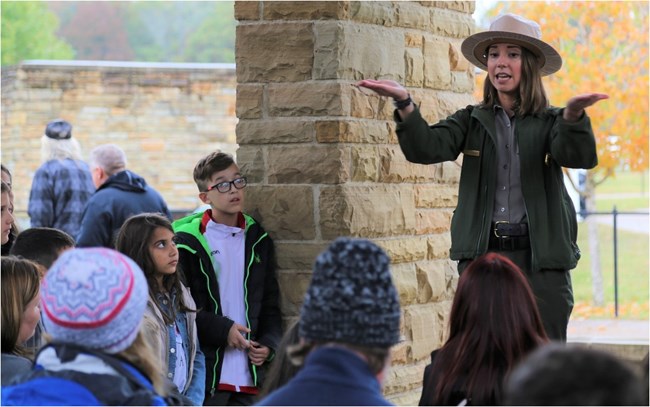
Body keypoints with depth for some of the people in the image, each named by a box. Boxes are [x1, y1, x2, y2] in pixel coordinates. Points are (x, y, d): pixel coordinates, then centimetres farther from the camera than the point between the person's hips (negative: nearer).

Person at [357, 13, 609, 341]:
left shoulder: (549, 122, 5)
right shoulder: (472, 121, 9)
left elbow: (580, 156, -14)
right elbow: (426, 148, -7)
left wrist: (573, 115, -35)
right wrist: (404, 103, -25)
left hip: (540, 257, -1)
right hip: (481, 253, 1)